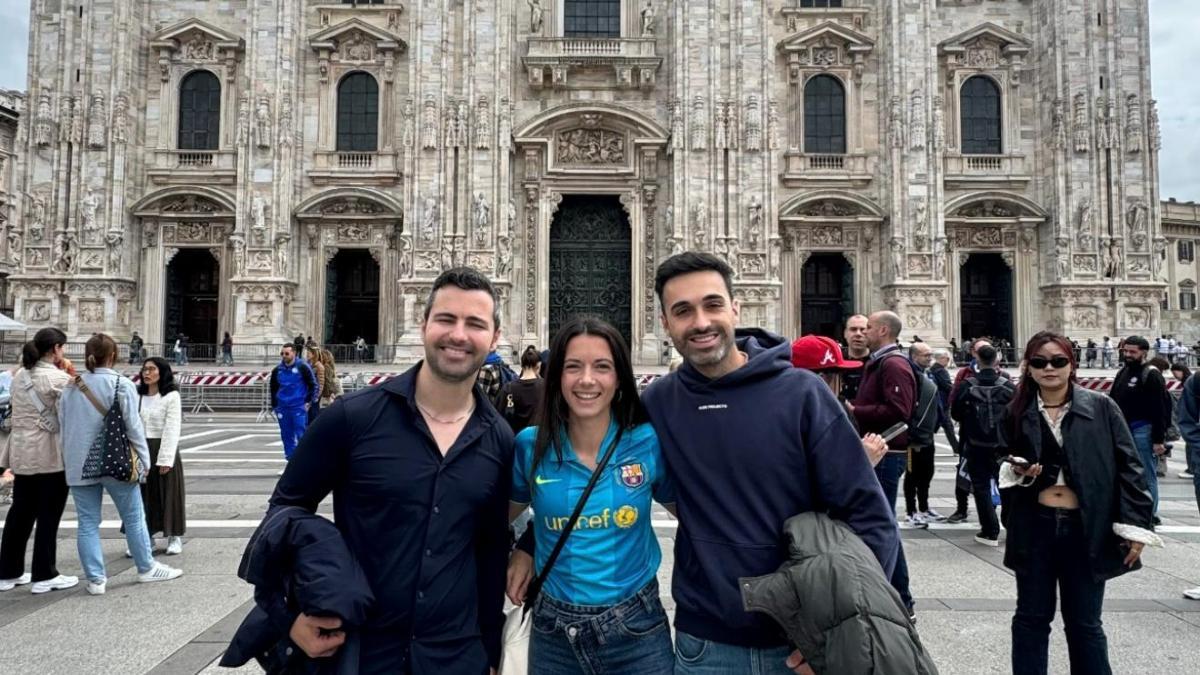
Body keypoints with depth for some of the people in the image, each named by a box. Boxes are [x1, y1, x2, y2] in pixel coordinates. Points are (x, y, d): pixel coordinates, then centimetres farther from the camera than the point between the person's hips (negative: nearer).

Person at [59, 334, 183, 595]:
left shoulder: (71, 387, 8)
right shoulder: (121, 384, -8)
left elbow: (63, 426, 13)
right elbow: (133, 426, -10)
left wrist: (70, 461, 21)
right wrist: (144, 461, -3)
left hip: (78, 464, 5)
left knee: (88, 522, 8)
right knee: (134, 518, 8)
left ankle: (95, 578, 10)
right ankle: (147, 568, 19)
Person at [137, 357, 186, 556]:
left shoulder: (171, 396, -5)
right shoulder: (137, 396, 8)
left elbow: (172, 429, -9)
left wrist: (165, 458, -14)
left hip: (163, 450, -4)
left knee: (168, 494, 4)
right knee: (142, 495, 8)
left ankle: (174, 537, 14)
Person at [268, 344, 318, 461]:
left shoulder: (302, 367, -5)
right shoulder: (277, 370, 8)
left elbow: (313, 385, -1)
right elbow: (273, 389, 20)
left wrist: (309, 402, -6)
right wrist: (274, 406, 16)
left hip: (299, 407, -5)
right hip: (283, 408, 5)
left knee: (301, 434, -6)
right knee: (287, 435, 9)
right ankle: (291, 458, 19)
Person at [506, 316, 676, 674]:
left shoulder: (649, 442, -9)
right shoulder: (530, 446, -6)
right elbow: (504, 515, 13)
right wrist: (518, 551, -1)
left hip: (637, 630, -1)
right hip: (553, 633, 1)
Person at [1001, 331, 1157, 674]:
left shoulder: (1101, 407, -3)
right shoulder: (1017, 412, 2)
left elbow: (1128, 466, -2)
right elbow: (1004, 466, 14)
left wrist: (1134, 524, -7)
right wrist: (1016, 472, -8)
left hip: (1086, 530, -1)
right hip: (1034, 529, 2)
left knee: (1084, 622, 11)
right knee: (1031, 617, 11)